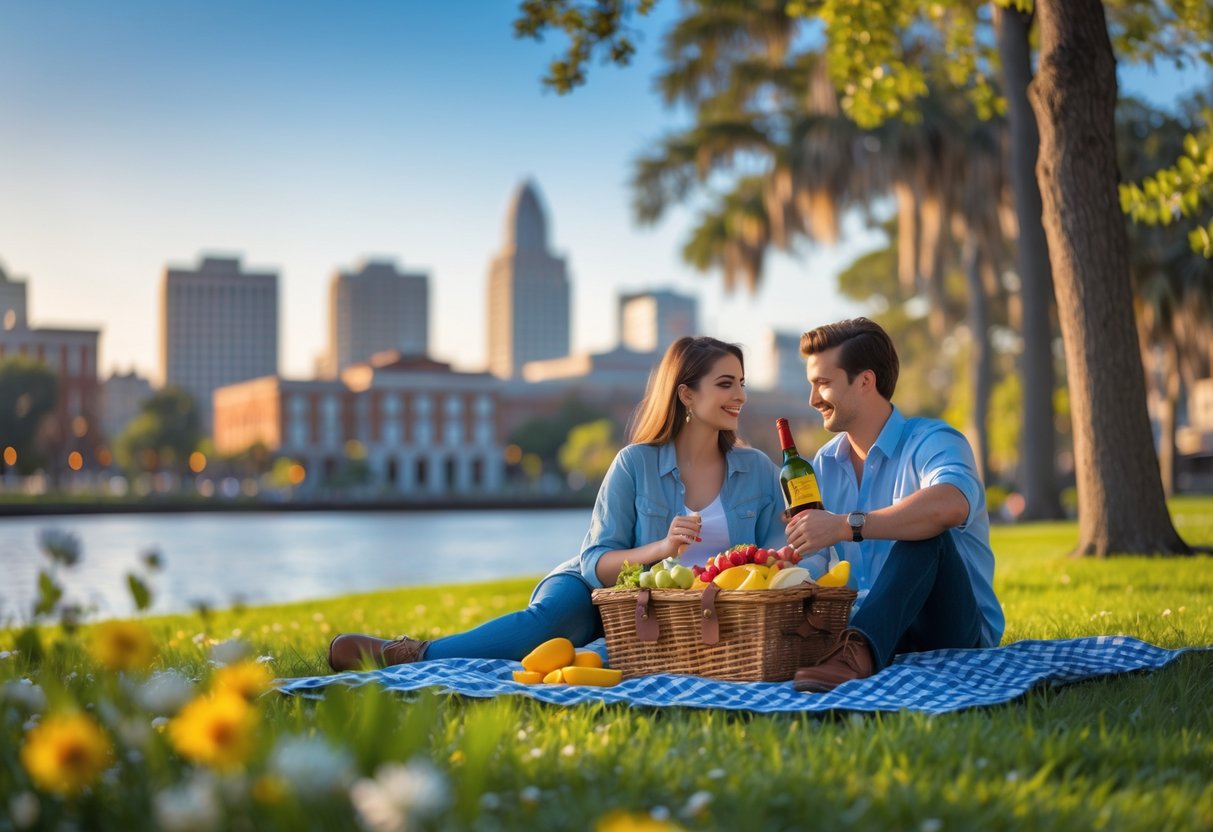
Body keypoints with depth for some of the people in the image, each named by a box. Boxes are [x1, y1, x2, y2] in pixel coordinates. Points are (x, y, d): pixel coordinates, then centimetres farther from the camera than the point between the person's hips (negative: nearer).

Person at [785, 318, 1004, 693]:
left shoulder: (931, 442, -11)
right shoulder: (824, 465, 13)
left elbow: (951, 505, -36)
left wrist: (846, 526, -37)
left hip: (956, 630, -4)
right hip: (867, 626, 5)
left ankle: (858, 652, -51)